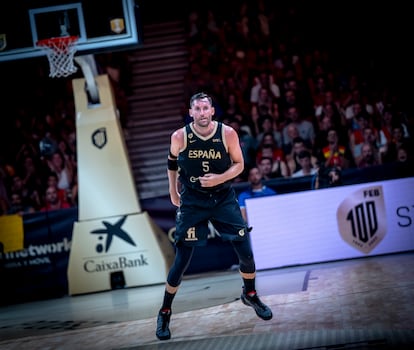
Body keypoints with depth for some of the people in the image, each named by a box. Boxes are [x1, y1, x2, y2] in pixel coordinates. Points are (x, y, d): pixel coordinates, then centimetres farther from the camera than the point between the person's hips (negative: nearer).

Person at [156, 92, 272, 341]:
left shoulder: (228, 133, -12)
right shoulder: (180, 137, -12)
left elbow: (239, 164, -2)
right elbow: (172, 163, 7)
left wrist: (219, 178, -19)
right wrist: (173, 193, 13)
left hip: (224, 197, 1)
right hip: (192, 201, -1)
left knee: (246, 253, 2)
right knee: (182, 261, -4)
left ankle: (250, 294, 32)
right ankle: (165, 313, 13)